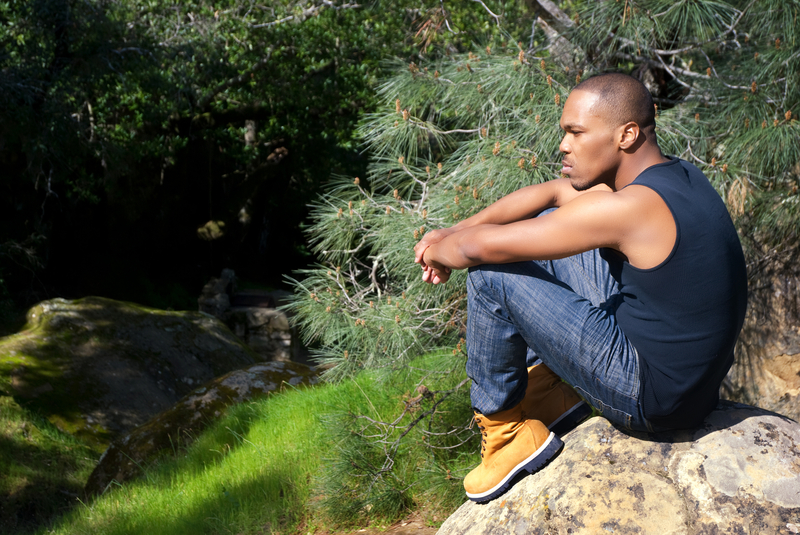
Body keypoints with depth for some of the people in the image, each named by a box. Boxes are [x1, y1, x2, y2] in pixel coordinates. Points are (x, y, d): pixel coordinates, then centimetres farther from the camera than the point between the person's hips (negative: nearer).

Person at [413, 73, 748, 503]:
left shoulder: (630, 207, -26)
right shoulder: (673, 175, 3)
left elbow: (482, 246, -20)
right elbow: (549, 193, 13)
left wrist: (439, 251, 2)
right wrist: (454, 231, 7)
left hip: (650, 398, -9)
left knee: (491, 275, -11)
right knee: (547, 227, 16)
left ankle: (506, 432, 7)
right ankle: (546, 393, 22)